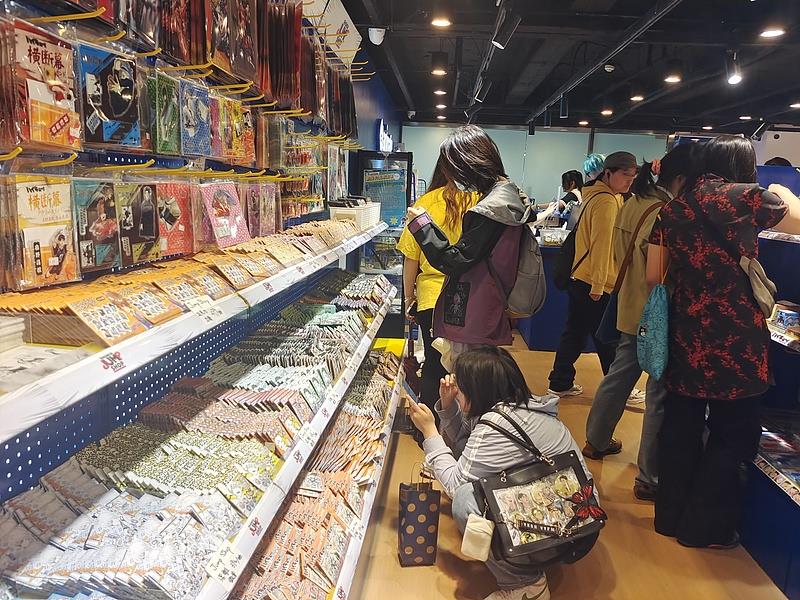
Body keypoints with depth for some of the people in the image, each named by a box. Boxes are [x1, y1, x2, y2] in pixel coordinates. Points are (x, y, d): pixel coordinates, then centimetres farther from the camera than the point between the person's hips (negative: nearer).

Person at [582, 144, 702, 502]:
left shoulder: (632, 204, 4)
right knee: (660, 392, 1)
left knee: (619, 375, 22)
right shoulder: (667, 215, -22)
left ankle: (596, 441, 39)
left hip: (631, 308, 9)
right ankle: (650, 478, 11)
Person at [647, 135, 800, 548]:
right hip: (735, 339, -5)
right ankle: (706, 527, 19)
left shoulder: (673, 209, 9)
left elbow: (653, 276, 9)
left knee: (680, 426, 15)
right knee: (732, 434, 9)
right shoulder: (745, 198, -6)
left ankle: (671, 515, 27)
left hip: (685, 335, 6)